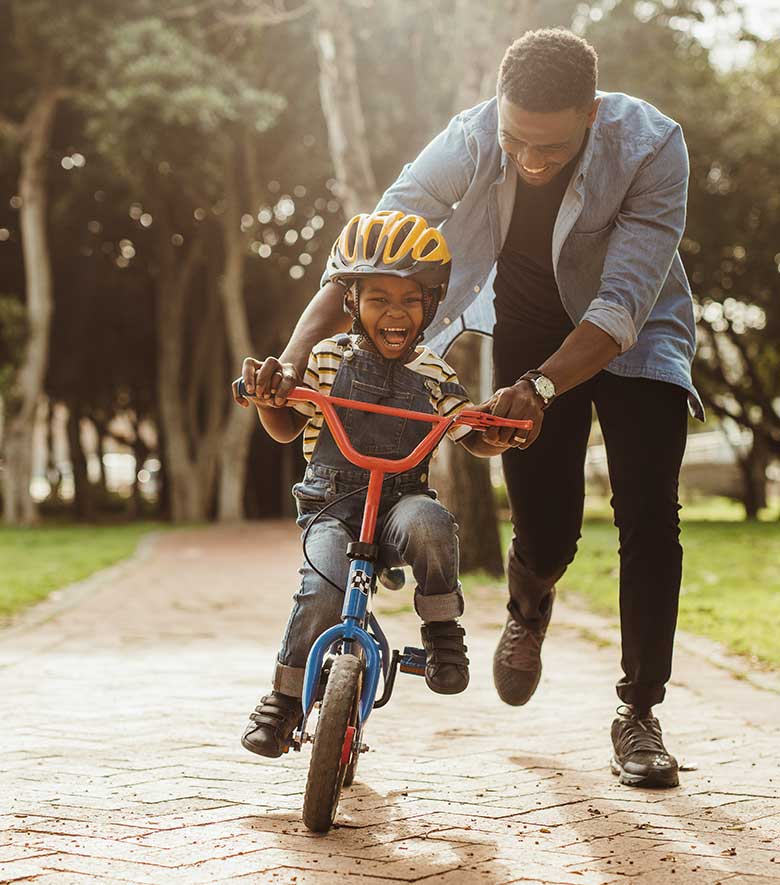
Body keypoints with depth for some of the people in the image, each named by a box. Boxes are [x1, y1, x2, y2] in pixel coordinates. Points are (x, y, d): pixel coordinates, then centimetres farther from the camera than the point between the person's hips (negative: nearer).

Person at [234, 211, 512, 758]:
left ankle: (442, 630, -13)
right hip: (332, 505, 0)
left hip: (402, 501, 0)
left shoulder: (433, 375, 5)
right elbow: (286, 429, 11)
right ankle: (286, 696, -5)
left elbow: (476, 440, 11)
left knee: (428, 524, -37)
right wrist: (265, 396, -11)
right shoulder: (328, 360, 2)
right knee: (323, 591, -27)